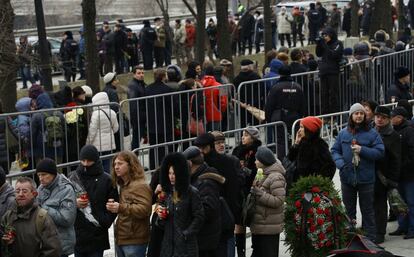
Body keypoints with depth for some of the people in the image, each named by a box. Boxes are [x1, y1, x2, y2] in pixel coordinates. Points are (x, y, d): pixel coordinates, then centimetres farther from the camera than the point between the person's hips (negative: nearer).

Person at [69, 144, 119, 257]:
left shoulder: (106, 179, -2)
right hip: (77, 234, 3)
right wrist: (74, 203, -7)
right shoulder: (73, 177, 6)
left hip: (97, 235, -3)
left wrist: (104, 223, -12)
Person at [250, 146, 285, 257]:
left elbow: (278, 201, -23)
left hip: (269, 227, -10)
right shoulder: (262, 175, 14)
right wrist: (253, 188, 5)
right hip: (258, 226, 10)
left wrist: (258, 192, -21)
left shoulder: (276, 177, -16)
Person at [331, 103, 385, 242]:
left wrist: (362, 150, -18)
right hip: (347, 177, 3)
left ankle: (370, 239, 14)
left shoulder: (372, 133, -3)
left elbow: (380, 152, -7)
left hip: (366, 178, -3)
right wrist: (340, 163, -12)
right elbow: (335, 151, 6)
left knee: (367, 210, 6)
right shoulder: (343, 133, 4)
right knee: (349, 209, 14)